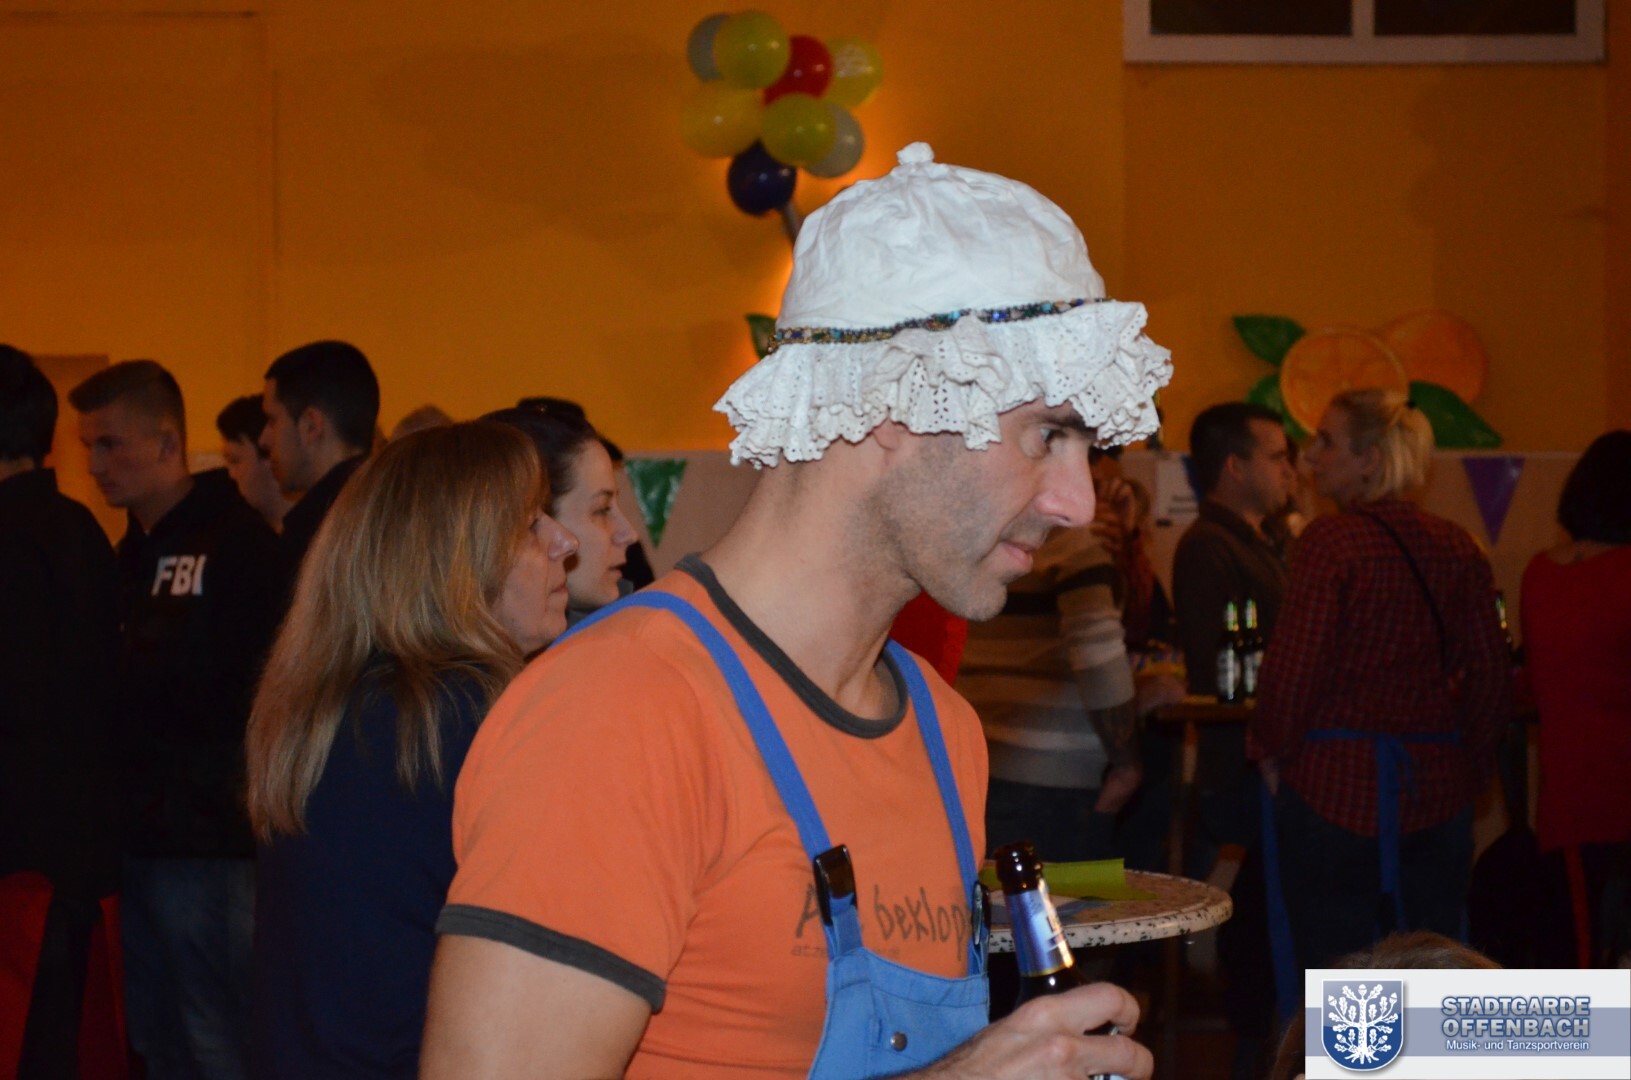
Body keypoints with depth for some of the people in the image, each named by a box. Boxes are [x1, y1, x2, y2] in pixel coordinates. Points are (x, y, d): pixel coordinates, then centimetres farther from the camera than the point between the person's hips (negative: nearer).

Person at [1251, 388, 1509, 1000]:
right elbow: (1489, 671, 7)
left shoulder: (1330, 543, -11)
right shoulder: (1457, 548, 6)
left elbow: (1294, 667, -13)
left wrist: (1270, 752, 1)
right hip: (1438, 790, 5)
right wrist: (1473, 762, 18)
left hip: (1336, 788, -5)